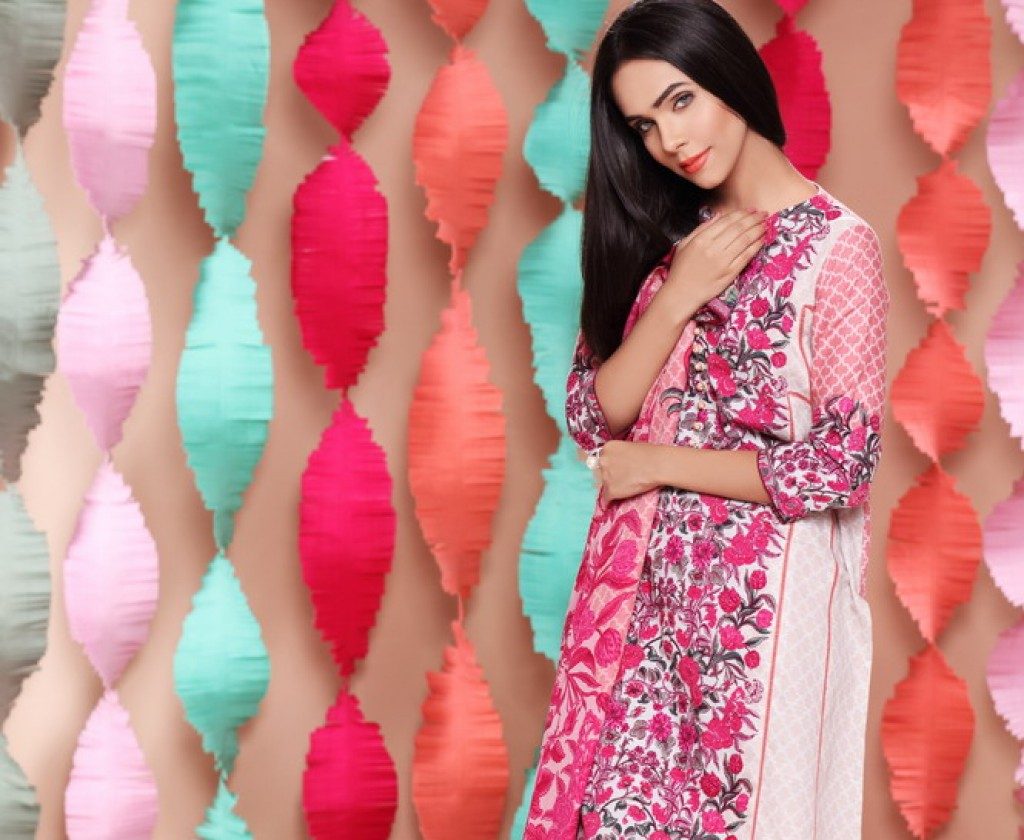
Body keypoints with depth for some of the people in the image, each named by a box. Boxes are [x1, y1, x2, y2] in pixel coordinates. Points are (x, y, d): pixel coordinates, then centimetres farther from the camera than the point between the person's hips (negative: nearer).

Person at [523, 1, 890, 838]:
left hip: (760, 600, -5)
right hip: (643, 590, 5)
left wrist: (656, 462, -8)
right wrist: (680, 295, -13)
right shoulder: (662, 236, 8)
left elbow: (843, 467, -15)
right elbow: (593, 419, 0)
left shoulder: (837, 245, -10)